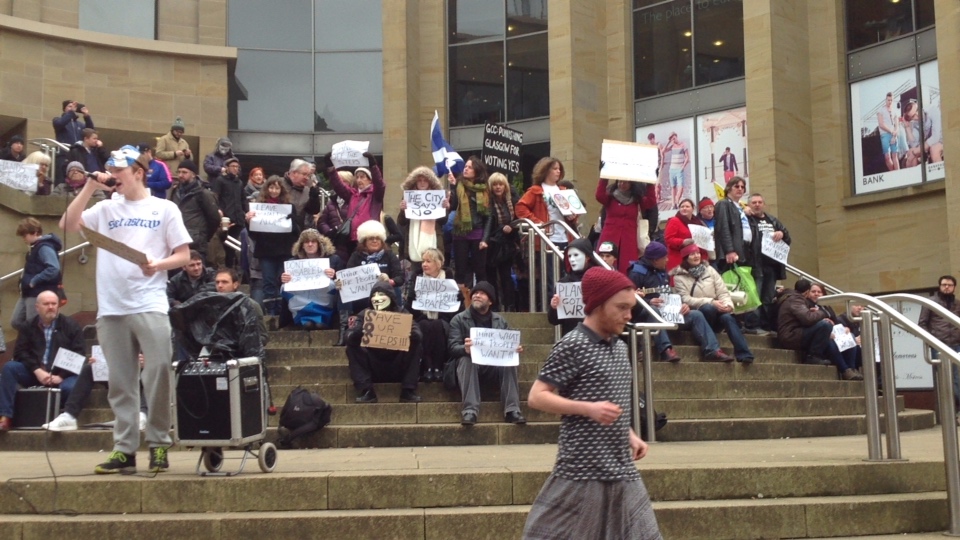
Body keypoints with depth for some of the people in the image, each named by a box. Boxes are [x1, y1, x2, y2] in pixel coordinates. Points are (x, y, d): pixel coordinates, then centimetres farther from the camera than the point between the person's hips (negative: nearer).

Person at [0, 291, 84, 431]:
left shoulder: (71, 326, 4)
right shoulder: (28, 326, 12)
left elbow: (78, 355, -3)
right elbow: (20, 352, 2)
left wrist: (61, 376, -16)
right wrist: (37, 371, -15)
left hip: (63, 375, -3)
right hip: (35, 373, 3)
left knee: (70, 387, -37)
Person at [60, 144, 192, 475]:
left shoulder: (164, 209, 7)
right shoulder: (106, 209, 14)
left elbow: (184, 256, 4)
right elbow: (67, 226, 1)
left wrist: (157, 265, -15)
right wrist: (90, 187, 0)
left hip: (150, 306, -3)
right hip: (111, 308, 3)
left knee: (158, 377, -7)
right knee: (120, 383, 5)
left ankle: (159, 445, 4)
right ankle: (124, 449, 9)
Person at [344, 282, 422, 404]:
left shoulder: (401, 313, -2)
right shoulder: (365, 314, -1)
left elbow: (418, 334, -16)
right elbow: (349, 336, -17)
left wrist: (410, 333, -40)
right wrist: (361, 330, -39)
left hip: (397, 370, 0)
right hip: (373, 370, 0)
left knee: (414, 344, -21)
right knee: (352, 347, -19)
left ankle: (408, 391, -19)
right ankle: (366, 391, -22)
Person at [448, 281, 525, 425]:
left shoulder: (500, 321, 13)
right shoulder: (459, 319, 2)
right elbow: (452, 347, -11)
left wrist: (515, 348, -19)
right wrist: (465, 348, -35)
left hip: (493, 365, 3)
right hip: (470, 363, -2)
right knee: (466, 359, -36)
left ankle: (512, 410, -31)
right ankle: (469, 411, -44)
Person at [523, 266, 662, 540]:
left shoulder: (620, 347, 13)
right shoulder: (572, 346, -11)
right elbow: (537, 397, -14)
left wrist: (630, 435, 11)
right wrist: (589, 409, -22)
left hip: (622, 469, 7)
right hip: (583, 469, -7)